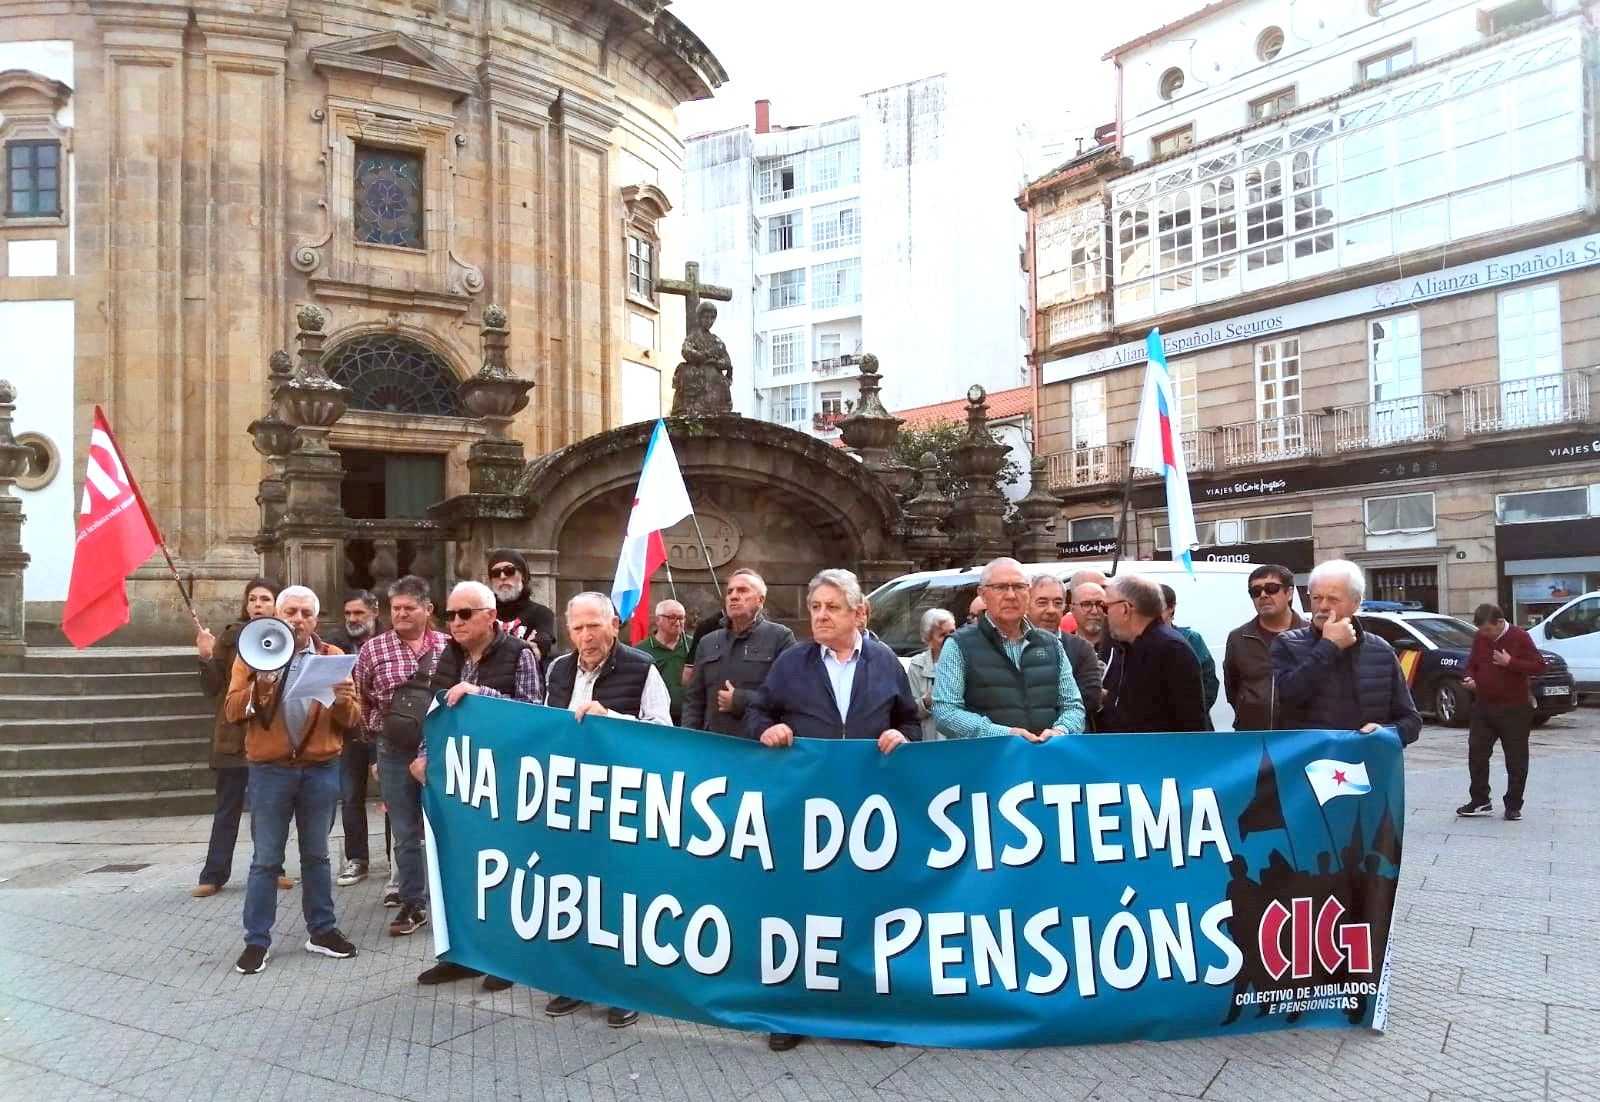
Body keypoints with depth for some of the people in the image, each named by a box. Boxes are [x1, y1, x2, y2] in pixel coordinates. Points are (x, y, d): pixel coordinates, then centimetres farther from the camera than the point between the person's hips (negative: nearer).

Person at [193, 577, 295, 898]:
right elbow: (212, 688, 0)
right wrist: (207, 658, -16)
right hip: (234, 735, 0)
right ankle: (214, 874, 14)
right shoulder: (231, 636, -1)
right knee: (228, 807, 6)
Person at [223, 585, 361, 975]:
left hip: (321, 770, 1)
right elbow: (232, 712, -7)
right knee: (266, 859, 5)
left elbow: (353, 719, 0)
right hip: (270, 770, -1)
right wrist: (258, 687, -24)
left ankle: (321, 930, 24)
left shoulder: (333, 657, 3)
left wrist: (344, 701, -22)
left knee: (316, 855, 13)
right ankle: (257, 940, 17)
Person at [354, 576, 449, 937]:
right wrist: (374, 733, 10)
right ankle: (413, 905, 19)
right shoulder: (373, 649, 0)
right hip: (395, 751, 0)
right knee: (406, 832, 8)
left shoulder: (449, 646, 0)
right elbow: (360, 699, 9)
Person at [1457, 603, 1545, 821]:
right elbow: (1472, 663, 19)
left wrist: (1510, 662, -20)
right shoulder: (1479, 639, 7)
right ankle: (1480, 801, 13)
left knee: (1516, 759, 2)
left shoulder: (1519, 637, -7)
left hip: (1514, 709, -5)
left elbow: (1539, 666, -10)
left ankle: (1514, 805, 12)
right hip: (1483, 706, 5)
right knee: (1476, 753, 4)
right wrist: (1470, 678, -1)